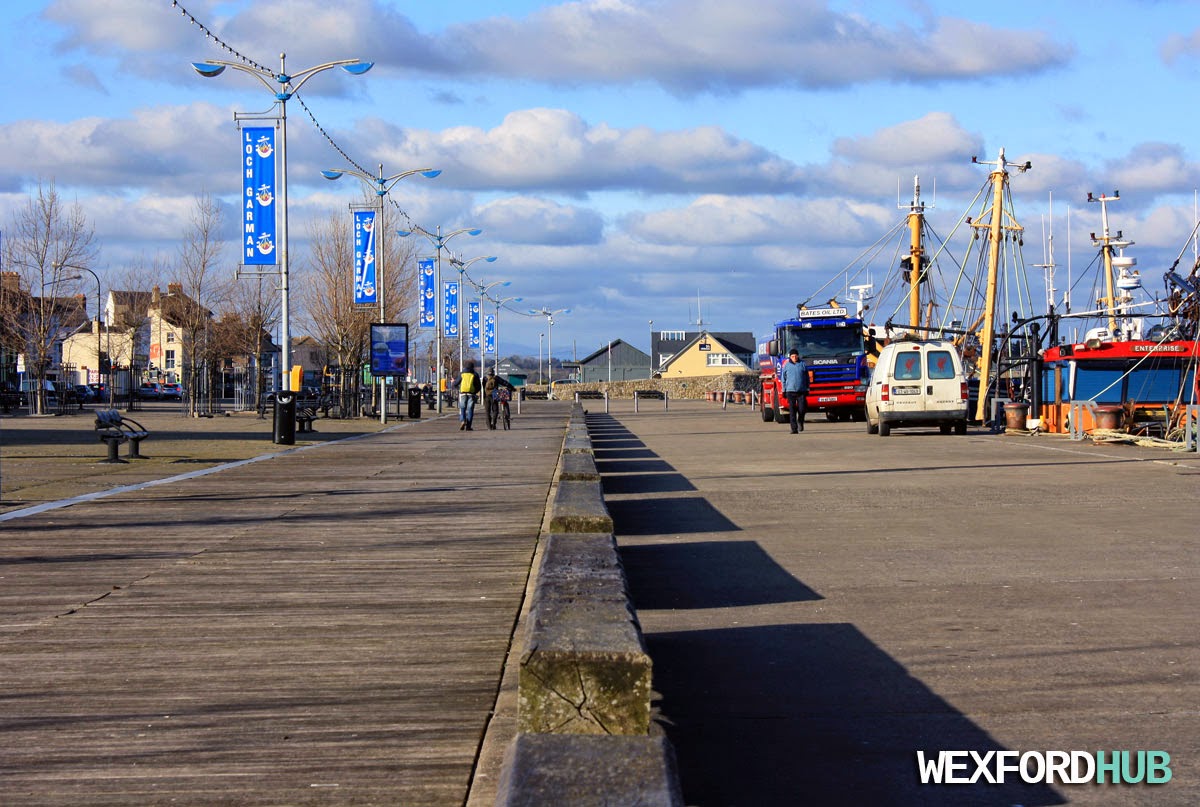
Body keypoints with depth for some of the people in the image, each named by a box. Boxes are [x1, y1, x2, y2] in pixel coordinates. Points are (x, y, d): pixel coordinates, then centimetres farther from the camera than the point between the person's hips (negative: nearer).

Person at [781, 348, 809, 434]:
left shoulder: (803, 365, 7)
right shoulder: (786, 366, 6)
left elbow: (807, 378, 11)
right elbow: (784, 379, 10)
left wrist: (807, 389, 8)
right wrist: (784, 390, 6)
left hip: (801, 391, 0)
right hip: (790, 391, 0)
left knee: (802, 409, -6)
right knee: (792, 411, -4)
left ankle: (800, 422, 24)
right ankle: (794, 428, -1)